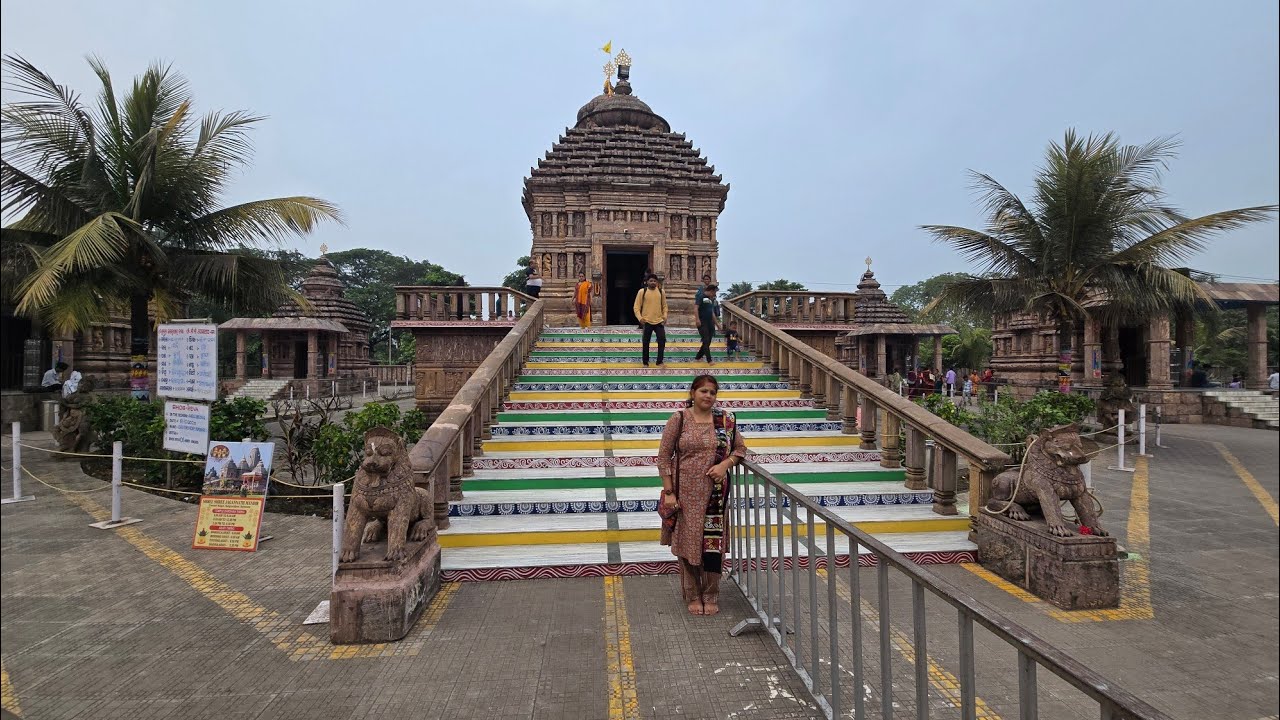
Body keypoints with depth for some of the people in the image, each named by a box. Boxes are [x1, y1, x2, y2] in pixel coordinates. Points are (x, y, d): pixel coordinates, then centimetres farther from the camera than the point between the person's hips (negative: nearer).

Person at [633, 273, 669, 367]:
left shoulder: (661, 291, 5)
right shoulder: (642, 291, -3)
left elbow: (664, 306, 13)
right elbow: (636, 307, -3)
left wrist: (665, 316, -2)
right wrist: (640, 318, -15)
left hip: (659, 321, 2)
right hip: (647, 322, -2)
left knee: (662, 340, -5)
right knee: (645, 342, 5)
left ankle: (659, 361, 7)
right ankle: (645, 362, 19)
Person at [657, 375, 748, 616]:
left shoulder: (725, 420, 1)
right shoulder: (679, 419, -7)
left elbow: (740, 448, 11)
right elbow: (663, 456, -5)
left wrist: (725, 464, -9)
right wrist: (668, 492, -10)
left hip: (715, 492, 2)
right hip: (686, 492, -1)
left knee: (713, 543, 5)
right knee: (688, 541, 8)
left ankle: (711, 596, 24)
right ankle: (693, 596, 27)